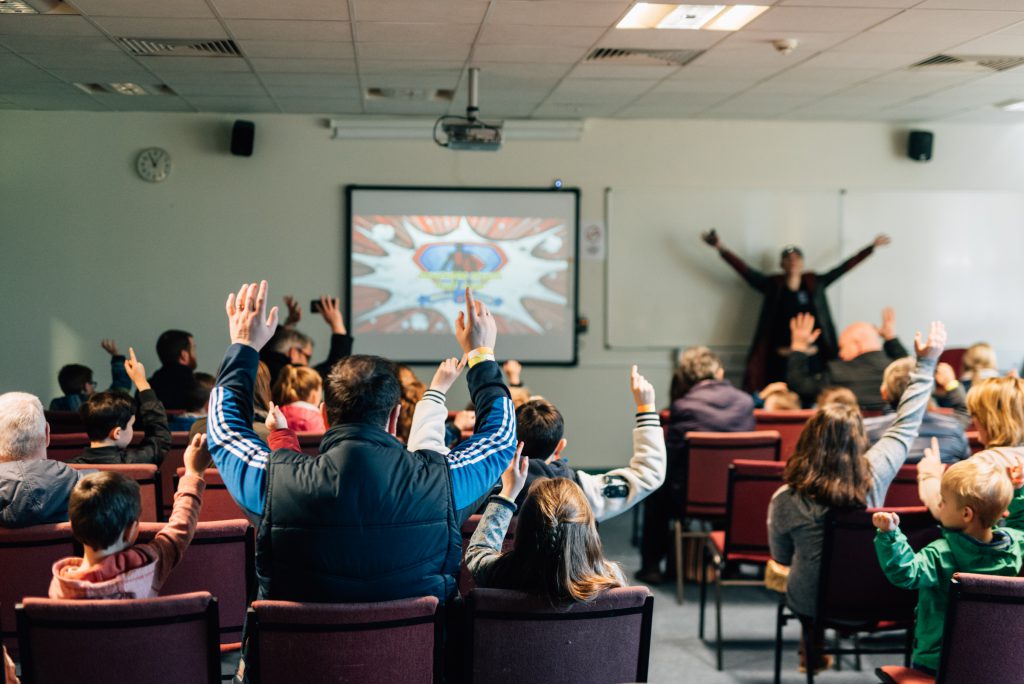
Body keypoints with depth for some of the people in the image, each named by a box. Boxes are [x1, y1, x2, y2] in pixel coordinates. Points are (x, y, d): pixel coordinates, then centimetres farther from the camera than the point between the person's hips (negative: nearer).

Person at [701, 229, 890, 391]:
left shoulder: (815, 283, 9)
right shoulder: (772, 286, 5)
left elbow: (844, 267, 10)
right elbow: (745, 270, -3)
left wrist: (872, 247, 9)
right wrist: (721, 248, -12)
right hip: (780, 359, -1)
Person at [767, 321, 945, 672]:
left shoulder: (785, 500, -23)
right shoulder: (874, 475, -21)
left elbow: (781, 557, -6)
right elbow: (906, 426, -7)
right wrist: (926, 363, 2)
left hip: (811, 602, -1)